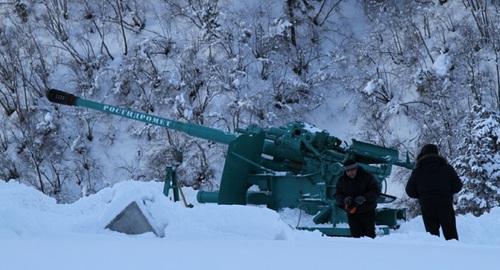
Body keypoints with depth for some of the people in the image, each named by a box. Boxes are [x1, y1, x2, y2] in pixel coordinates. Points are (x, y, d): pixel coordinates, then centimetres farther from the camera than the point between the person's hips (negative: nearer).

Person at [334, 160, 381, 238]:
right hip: (352, 213, 2)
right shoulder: (342, 180, 3)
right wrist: (344, 199, -19)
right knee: (356, 235, -1)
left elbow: (376, 190, -10)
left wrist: (364, 198, -26)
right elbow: (337, 195, 4)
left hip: (367, 213, -2)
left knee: (369, 235, 0)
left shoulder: (367, 176, -6)